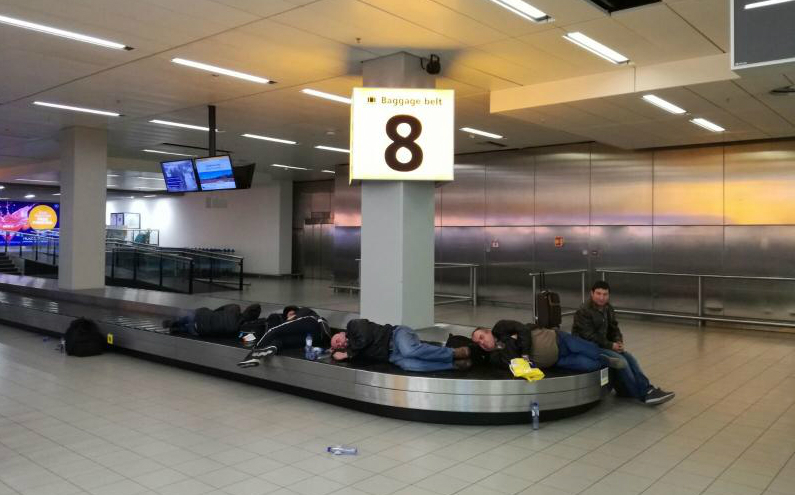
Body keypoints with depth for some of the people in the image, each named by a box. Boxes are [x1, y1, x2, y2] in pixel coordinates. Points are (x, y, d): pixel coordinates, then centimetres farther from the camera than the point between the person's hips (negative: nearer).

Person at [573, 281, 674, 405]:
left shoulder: (608, 308, 10)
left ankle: (648, 390, -14)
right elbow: (589, 336, -20)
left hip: (604, 344, 8)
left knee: (630, 358, -12)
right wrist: (610, 345, -18)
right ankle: (642, 395, -15)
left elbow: (614, 329, 17)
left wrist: (618, 341, -6)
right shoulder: (583, 312, -16)